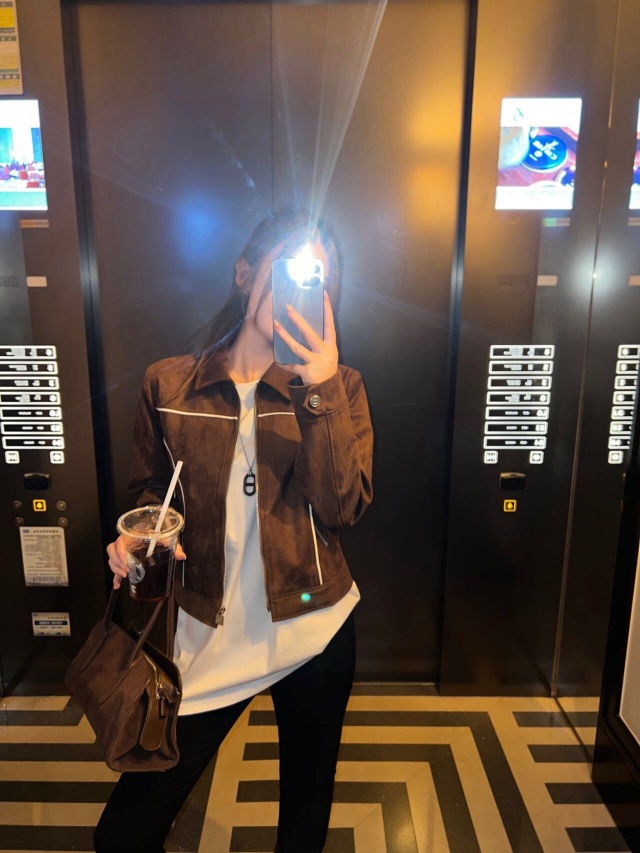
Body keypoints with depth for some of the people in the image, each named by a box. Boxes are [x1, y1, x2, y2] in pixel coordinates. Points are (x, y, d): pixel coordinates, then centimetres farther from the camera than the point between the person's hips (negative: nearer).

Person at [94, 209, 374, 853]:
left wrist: (322, 388, -25)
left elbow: (343, 507, -17)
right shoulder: (169, 385, -5)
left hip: (313, 630, 1)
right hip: (205, 636, 0)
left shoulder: (337, 386, -6)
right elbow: (151, 492, 8)